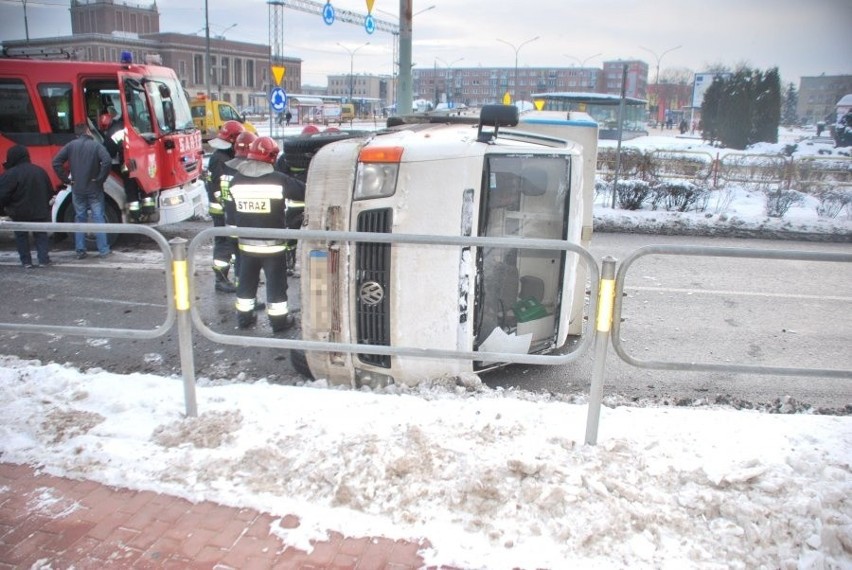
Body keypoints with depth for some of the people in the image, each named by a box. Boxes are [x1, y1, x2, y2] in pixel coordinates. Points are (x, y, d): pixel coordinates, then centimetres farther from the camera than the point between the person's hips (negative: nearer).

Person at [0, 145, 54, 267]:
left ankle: (26, 261, 13)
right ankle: (43, 259, 8)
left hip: (20, 213, -4)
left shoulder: (10, 174, -16)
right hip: (39, 211, 4)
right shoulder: (40, 171, 3)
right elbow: (50, 192, 11)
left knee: (21, 236, 12)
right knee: (41, 235, 14)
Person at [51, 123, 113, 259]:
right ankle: (103, 250, 3)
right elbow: (107, 161, -22)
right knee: (98, 218, 3)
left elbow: (56, 162, -4)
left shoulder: (71, 145, 3)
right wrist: (100, 179, -13)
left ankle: (80, 251, 12)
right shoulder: (96, 145, -6)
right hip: (94, 189, -3)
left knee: (80, 219, 11)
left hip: (77, 189, 3)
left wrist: (66, 179, 1)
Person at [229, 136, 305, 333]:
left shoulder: (236, 180, 0)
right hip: (273, 243, -4)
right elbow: (304, 193, -10)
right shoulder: (279, 180, -15)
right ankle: (279, 320, 14)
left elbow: (232, 210, 8)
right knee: (276, 282, 7)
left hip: (247, 242, 4)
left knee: (246, 280, 17)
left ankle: (244, 316, 28)